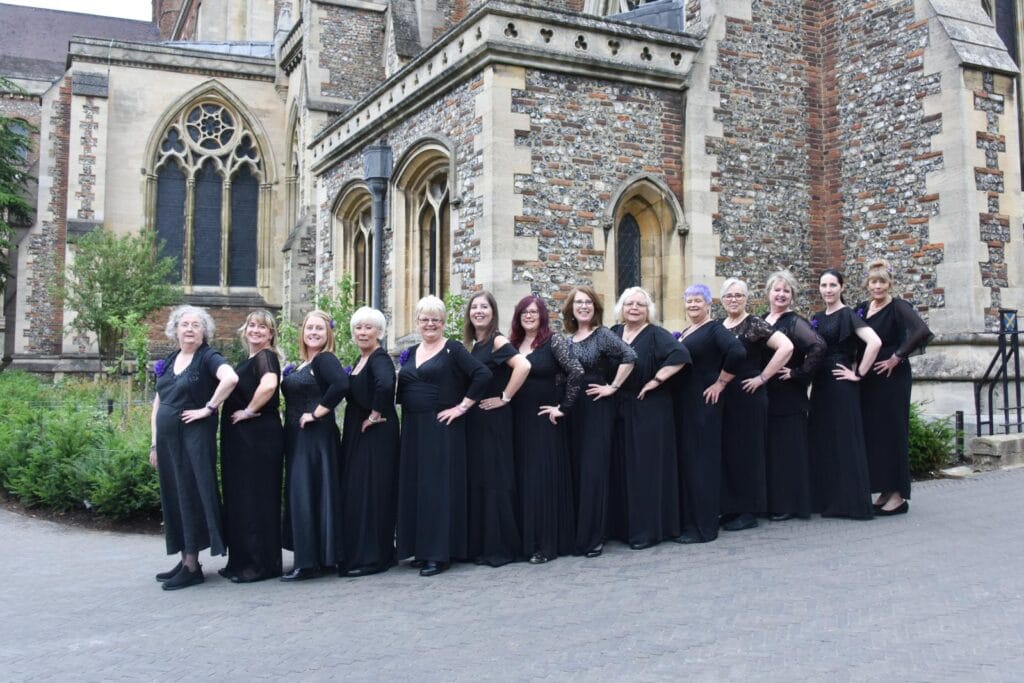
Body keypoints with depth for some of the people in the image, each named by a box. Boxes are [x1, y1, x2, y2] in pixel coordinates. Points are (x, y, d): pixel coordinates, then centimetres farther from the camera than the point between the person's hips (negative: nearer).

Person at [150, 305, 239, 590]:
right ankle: (185, 559, 20)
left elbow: (231, 378, -28)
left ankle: (192, 566, 3)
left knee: (191, 495, -4)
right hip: (168, 439, 7)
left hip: (195, 438, -7)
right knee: (174, 497, 10)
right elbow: (158, 404, 17)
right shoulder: (167, 363, 14)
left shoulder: (208, 358, -7)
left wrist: (208, 408, -21)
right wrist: (154, 443, 12)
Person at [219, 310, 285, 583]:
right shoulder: (248, 360, 18)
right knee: (238, 498, 13)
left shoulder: (266, 356, -10)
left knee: (256, 497, -4)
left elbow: (268, 385, -30)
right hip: (240, 438, 10)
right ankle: (241, 561, 22)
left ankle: (262, 564, 3)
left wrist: (248, 411, -19)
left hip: (259, 436, -10)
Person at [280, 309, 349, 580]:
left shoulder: (325, 359, -10)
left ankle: (309, 562, -1)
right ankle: (307, 557, 20)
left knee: (308, 495, -7)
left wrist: (317, 412, -22)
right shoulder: (301, 364, 16)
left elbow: (341, 384, -28)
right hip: (297, 438, 9)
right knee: (298, 494, 12)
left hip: (316, 436, -9)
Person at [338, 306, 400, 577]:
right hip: (355, 433, 9)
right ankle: (354, 554, 22)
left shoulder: (380, 359, -13)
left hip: (376, 433, -9)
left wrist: (375, 414, -24)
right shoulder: (360, 361, 15)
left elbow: (385, 384, -34)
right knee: (353, 492, 13)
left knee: (368, 492, -5)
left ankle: (370, 557, 3)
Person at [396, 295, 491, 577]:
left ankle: (439, 553, 3)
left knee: (439, 486, -4)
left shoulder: (453, 350, -6)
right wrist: (398, 378, 2)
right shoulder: (410, 353, 14)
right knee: (414, 485, 9)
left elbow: (483, 374, -16)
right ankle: (421, 548, 19)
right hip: (413, 429, 7)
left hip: (442, 427, -7)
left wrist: (462, 407, -15)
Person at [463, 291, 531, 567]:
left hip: (494, 420, -8)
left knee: (496, 481, -4)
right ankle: (480, 544, 19)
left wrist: (505, 398, -19)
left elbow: (523, 366, -25)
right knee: (475, 480, 10)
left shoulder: (498, 341, -10)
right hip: (472, 420, 8)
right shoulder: (471, 345, 13)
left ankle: (503, 547, 5)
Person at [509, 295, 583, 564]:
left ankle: (546, 544, 4)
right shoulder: (513, 343, 11)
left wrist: (563, 407, -13)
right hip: (518, 421, 5)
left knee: (544, 479, -3)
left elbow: (576, 372, -15)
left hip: (544, 420, -5)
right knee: (521, 479, 7)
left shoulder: (554, 341, -6)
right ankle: (525, 539, 17)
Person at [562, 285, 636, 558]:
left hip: (597, 409, -5)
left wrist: (613, 387, -16)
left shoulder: (603, 335, -7)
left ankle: (593, 537, 5)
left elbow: (630, 356, -20)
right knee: (575, 470, 8)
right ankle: (577, 532, 18)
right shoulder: (568, 338, 11)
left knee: (593, 471, -3)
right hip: (571, 409, 6)